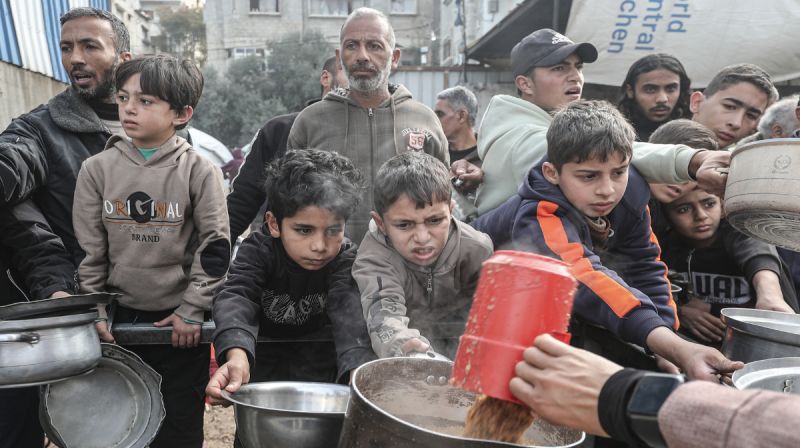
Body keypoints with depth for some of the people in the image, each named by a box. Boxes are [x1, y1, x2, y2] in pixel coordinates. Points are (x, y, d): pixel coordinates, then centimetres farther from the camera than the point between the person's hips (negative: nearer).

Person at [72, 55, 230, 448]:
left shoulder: (199, 170, -8)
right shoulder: (97, 168, 0)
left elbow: (215, 246, -7)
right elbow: (88, 249, 4)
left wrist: (192, 311, -10)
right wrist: (93, 311, 0)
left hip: (180, 321, -2)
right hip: (119, 318, 3)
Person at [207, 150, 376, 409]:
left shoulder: (345, 258, -21)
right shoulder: (258, 250, -19)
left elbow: (350, 311, -40)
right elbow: (237, 298, -38)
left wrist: (360, 372, -61)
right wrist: (237, 355, -60)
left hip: (320, 366, 0)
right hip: (266, 362, 1)